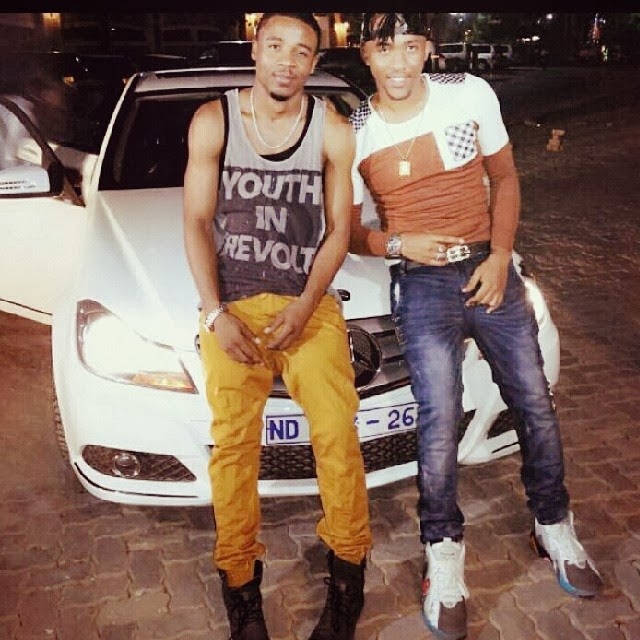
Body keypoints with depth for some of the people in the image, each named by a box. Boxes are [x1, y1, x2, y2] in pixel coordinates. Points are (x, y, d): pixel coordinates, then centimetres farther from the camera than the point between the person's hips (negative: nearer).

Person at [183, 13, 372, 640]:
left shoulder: (333, 130, 1)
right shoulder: (213, 120, 1)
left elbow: (338, 229, 4)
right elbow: (196, 222, 2)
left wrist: (304, 307, -9)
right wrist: (215, 315, -7)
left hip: (308, 303, 0)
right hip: (231, 306, 0)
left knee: (337, 431, -14)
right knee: (233, 442, -9)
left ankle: (348, 569, 5)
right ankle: (240, 583, 6)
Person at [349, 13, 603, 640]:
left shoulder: (471, 94, -2)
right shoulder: (354, 134, -4)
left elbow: (504, 178, 8)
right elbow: (348, 231, 4)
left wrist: (501, 256, -4)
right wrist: (397, 243, -16)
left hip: (490, 270, 3)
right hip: (422, 284, -2)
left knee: (535, 405, 8)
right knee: (440, 422, -12)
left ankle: (554, 528, 31)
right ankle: (444, 557, 9)